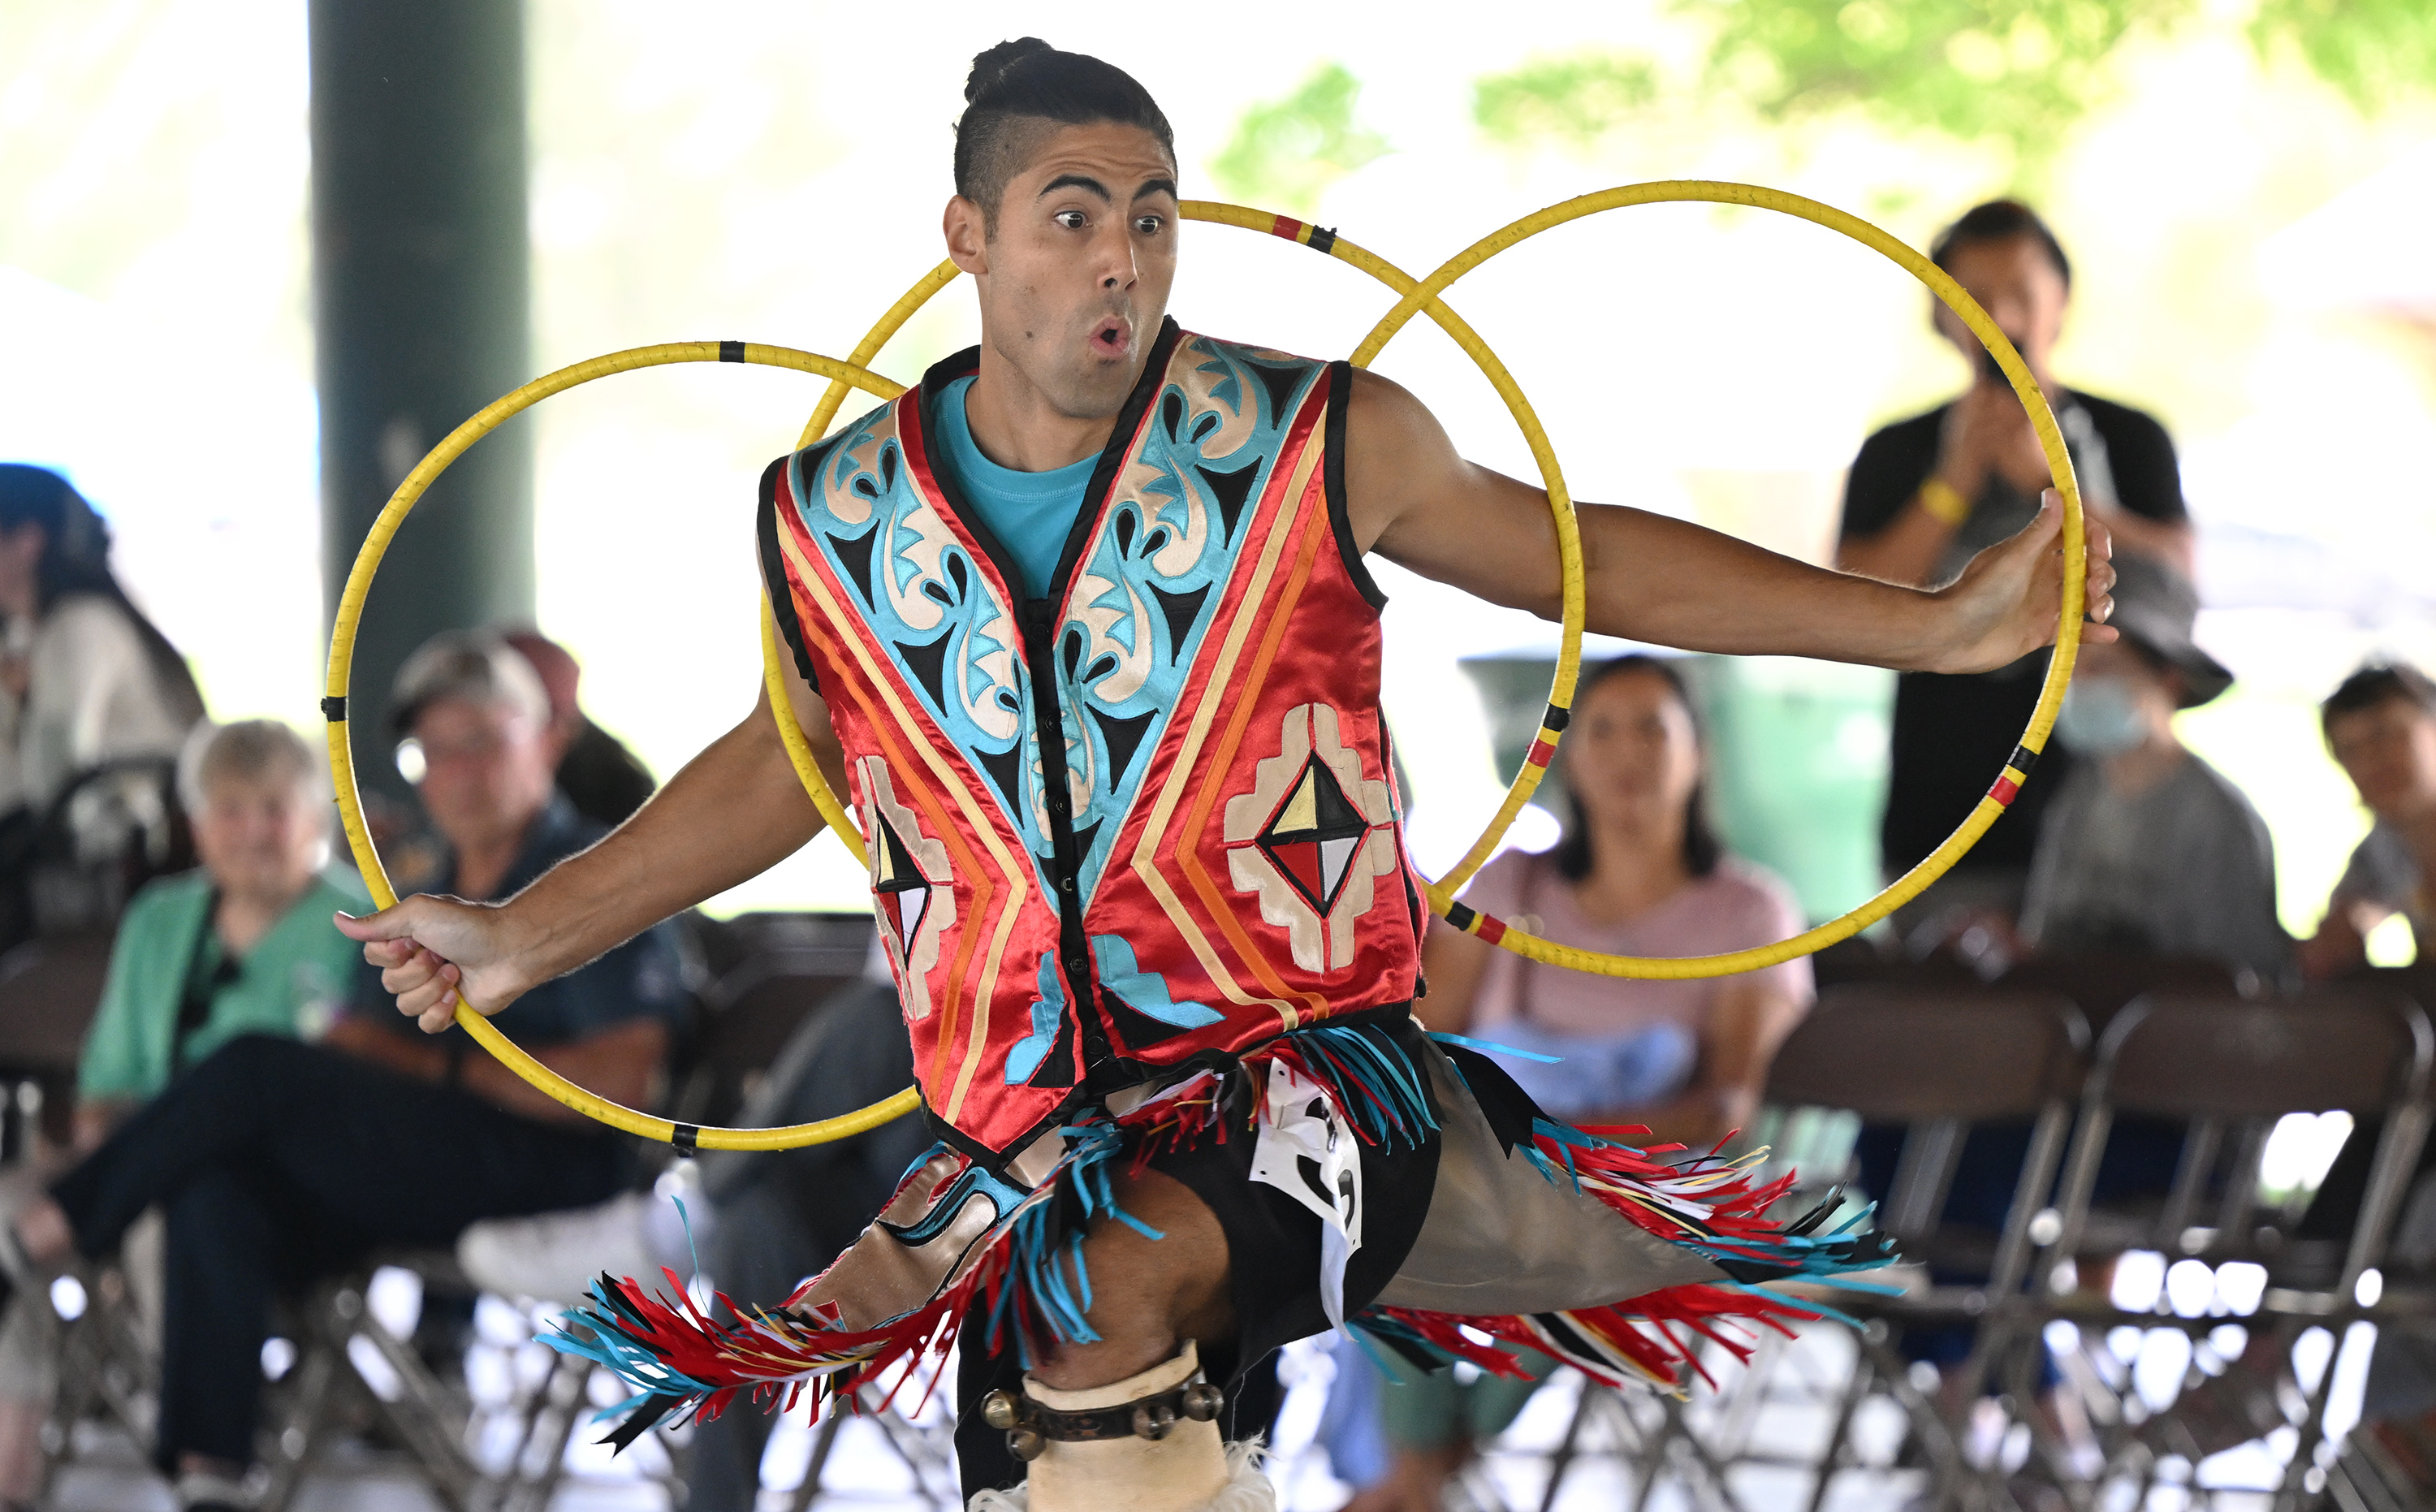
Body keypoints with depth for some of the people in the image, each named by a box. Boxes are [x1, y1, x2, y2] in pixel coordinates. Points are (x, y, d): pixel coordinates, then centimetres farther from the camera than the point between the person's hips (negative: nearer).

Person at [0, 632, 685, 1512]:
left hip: (552, 1170, -7)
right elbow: (354, 1045, 15)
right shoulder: (429, 894, 21)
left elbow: (623, 1080, -12)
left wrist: (445, 1067, -10)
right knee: (215, 1189, -23)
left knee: (257, 1072, -22)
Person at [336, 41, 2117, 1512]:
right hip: (1023, 1119, 3)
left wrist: (1933, 626, 10)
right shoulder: (835, 526, 0)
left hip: (1305, 1062, -3)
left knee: (1109, 1284, -33)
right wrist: (522, 936, 22)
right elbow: (789, 761, 20)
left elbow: (1585, 557, 9)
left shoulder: (1326, 448, -5)